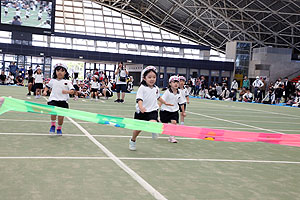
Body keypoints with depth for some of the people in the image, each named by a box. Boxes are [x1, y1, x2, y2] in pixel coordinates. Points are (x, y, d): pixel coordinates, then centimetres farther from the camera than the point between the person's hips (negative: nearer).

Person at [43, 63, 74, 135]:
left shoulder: (67, 82, 4)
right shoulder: (52, 81, 12)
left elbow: (72, 91, -2)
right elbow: (48, 86, 29)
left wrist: (67, 91, -21)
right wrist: (45, 91, 10)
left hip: (63, 100, -1)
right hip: (53, 99, 1)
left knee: (61, 116, -1)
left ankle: (59, 128, 24)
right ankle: (53, 125, 2)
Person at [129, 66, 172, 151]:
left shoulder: (156, 88, 7)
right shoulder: (142, 88, -11)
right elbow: (139, 99, -22)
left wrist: (165, 103, 36)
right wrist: (141, 107, -40)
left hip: (152, 111, 2)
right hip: (141, 112, -2)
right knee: (138, 128, 9)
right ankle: (133, 140, 38)